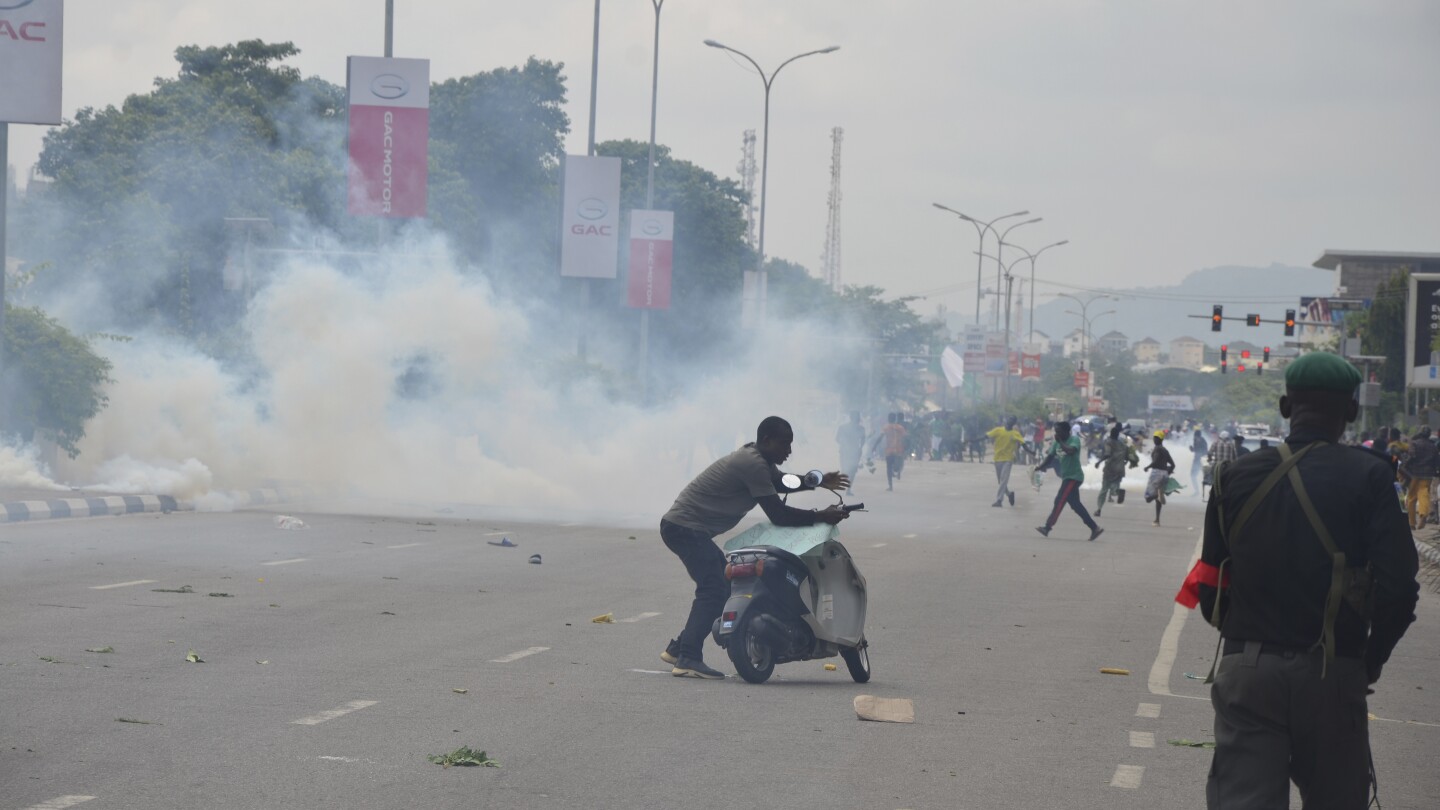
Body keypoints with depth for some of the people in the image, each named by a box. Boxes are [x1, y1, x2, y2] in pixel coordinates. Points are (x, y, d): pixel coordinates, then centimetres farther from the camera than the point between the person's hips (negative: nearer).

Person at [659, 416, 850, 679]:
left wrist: (819, 482, 19)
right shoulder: (753, 464, -19)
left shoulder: (756, 459, 14)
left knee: (725, 585, 16)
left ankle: (678, 648, 19)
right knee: (714, 589, -19)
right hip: (686, 527, -11)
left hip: (684, 528, 11)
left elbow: (780, 482, 34)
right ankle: (688, 660, -25)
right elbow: (777, 514, -19)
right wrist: (820, 517, -13)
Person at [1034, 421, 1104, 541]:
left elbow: (1070, 451, -33)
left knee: (1059, 501, -13)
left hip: (1073, 476, -9)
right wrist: (1040, 466, -3)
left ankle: (1047, 527, -13)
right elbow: (1050, 456, 11)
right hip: (1066, 476, 9)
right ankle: (1094, 528, 13)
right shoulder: (1057, 443, 10)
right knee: (1076, 505, 9)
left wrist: (1060, 441, -25)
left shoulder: (1074, 440, -13)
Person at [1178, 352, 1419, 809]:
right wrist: (1373, 657, 4)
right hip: (1331, 680, -2)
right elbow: (1398, 586, -12)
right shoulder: (1368, 477, -6)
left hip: (1245, 672, 2)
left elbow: (1209, 587, 6)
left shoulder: (1236, 477, 4)